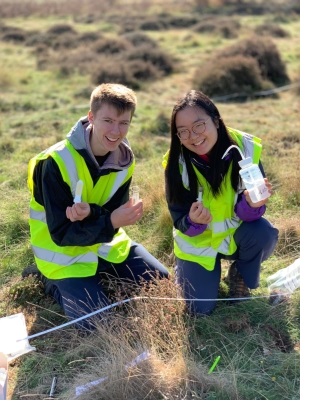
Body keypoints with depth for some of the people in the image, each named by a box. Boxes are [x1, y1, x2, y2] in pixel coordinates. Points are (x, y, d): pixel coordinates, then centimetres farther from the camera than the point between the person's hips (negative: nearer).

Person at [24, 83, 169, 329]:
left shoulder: (124, 159, -9)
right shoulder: (57, 162, -28)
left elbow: (114, 216, -10)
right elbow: (61, 233, -25)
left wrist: (91, 212, -33)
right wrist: (110, 221, -38)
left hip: (104, 243, 6)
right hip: (64, 253, -6)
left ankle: (99, 276, 21)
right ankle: (53, 282, 9)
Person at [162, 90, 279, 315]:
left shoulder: (246, 148, -22)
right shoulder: (177, 164, -21)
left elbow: (246, 212, -18)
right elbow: (180, 222, -16)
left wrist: (251, 203, -42)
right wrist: (193, 221, -38)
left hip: (235, 233, 1)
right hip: (198, 240, 0)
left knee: (264, 233, -31)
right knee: (201, 308, -7)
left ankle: (239, 276, 2)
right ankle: (184, 267, 26)